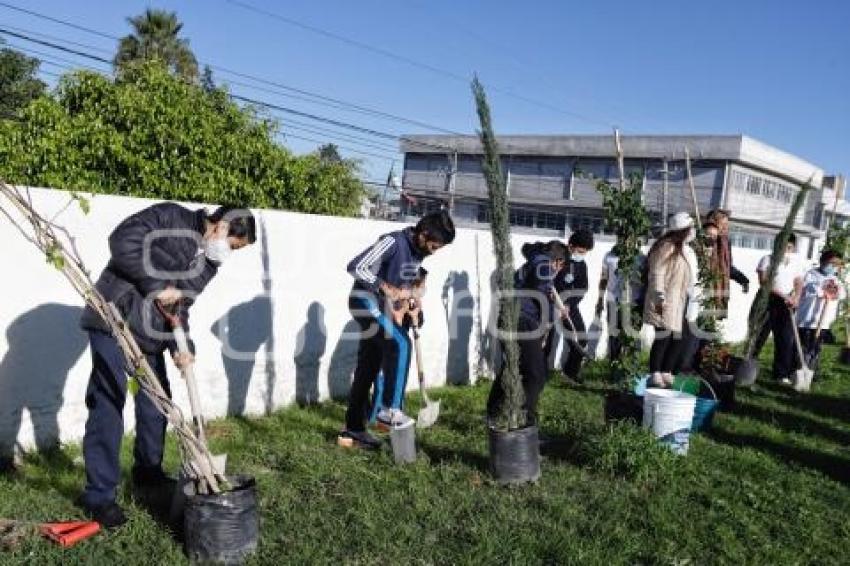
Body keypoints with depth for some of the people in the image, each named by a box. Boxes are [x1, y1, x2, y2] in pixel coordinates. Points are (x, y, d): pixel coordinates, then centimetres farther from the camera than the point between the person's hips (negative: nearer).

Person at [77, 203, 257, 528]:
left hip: (150, 334, 8)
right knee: (108, 403, -7)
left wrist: (181, 347, -7)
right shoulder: (170, 219, -10)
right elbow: (122, 242, -20)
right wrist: (156, 285, -19)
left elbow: (180, 308, 9)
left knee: (156, 402, 13)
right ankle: (99, 494, 2)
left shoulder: (209, 264, 11)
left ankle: (148, 472, 33)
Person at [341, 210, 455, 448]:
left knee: (369, 368, 8)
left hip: (381, 306, 8)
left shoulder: (418, 251, 5)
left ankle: (353, 428, 15)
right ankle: (389, 409, -16)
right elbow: (356, 267, -27)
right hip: (366, 301, -8)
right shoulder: (393, 242, -21)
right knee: (399, 344, -23)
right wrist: (386, 288, -29)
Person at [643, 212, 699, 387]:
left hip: (682, 303, 9)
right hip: (667, 303, -9)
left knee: (678, 339, 7)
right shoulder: (666, 247, -10)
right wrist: (660, 297, -21)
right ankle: (655, 375, -2)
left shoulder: (687, 250, 18)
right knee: (664, 337, -8)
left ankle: (667, 373, 16)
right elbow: (657, 274, -16)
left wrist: (694, 299, 20)